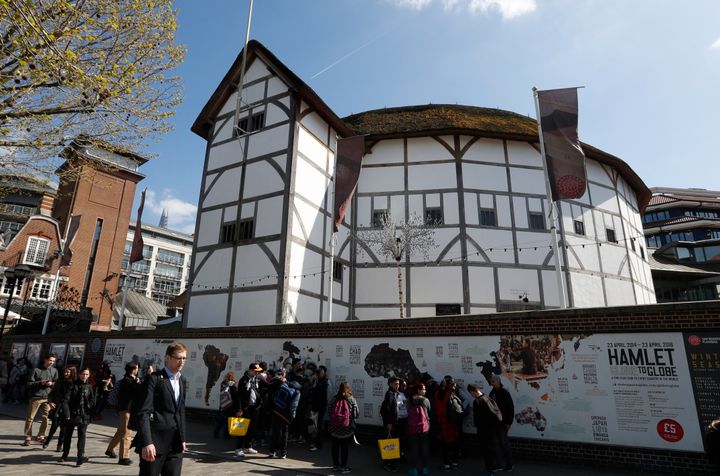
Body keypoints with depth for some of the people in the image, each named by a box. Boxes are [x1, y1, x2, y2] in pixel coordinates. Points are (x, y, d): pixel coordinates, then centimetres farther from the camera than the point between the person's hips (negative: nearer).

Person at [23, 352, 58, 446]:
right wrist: (40, 383, -16)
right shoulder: (37, 370, -3)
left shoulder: (54, 370, 7)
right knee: (30, 418, 2)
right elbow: (29, 383, -4)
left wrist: (51, 383, -11)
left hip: (48, 398, 2)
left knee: (46, 418, 3)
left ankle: (40, 436, 18)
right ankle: (28, 438, 14)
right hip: (36, 397, -2)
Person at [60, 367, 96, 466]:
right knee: (68, 435, 12)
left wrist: (91, 415, 0)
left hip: (84, 416, 1)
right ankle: (65, 454, 25)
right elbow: (66, 400, -6)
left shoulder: (89, 387, 3)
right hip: (72, 415, -1)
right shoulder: (73, 385, -4)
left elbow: (92, 402, 6)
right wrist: (66, 414, -13)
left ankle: (81, 457, 3)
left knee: (82, 435, -3)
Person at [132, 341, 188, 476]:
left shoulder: (183, 381, 13)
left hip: (175, 443, 6)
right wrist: (146, 442, -22)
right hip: (155, 441, -6)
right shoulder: (154, 379, -9)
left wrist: (182, 438, 14)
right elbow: (143, 412, -15)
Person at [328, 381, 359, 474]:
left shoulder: (334, 399, -8)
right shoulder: (351, 399, -13)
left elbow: (328, 410, -1)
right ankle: (343, 467, 18)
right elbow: (357, 413, -8)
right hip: (347, 428, -2)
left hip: (334, 428, 3)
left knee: (335, 446, 16)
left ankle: (335, 465, 29)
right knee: (345, 447, 9)